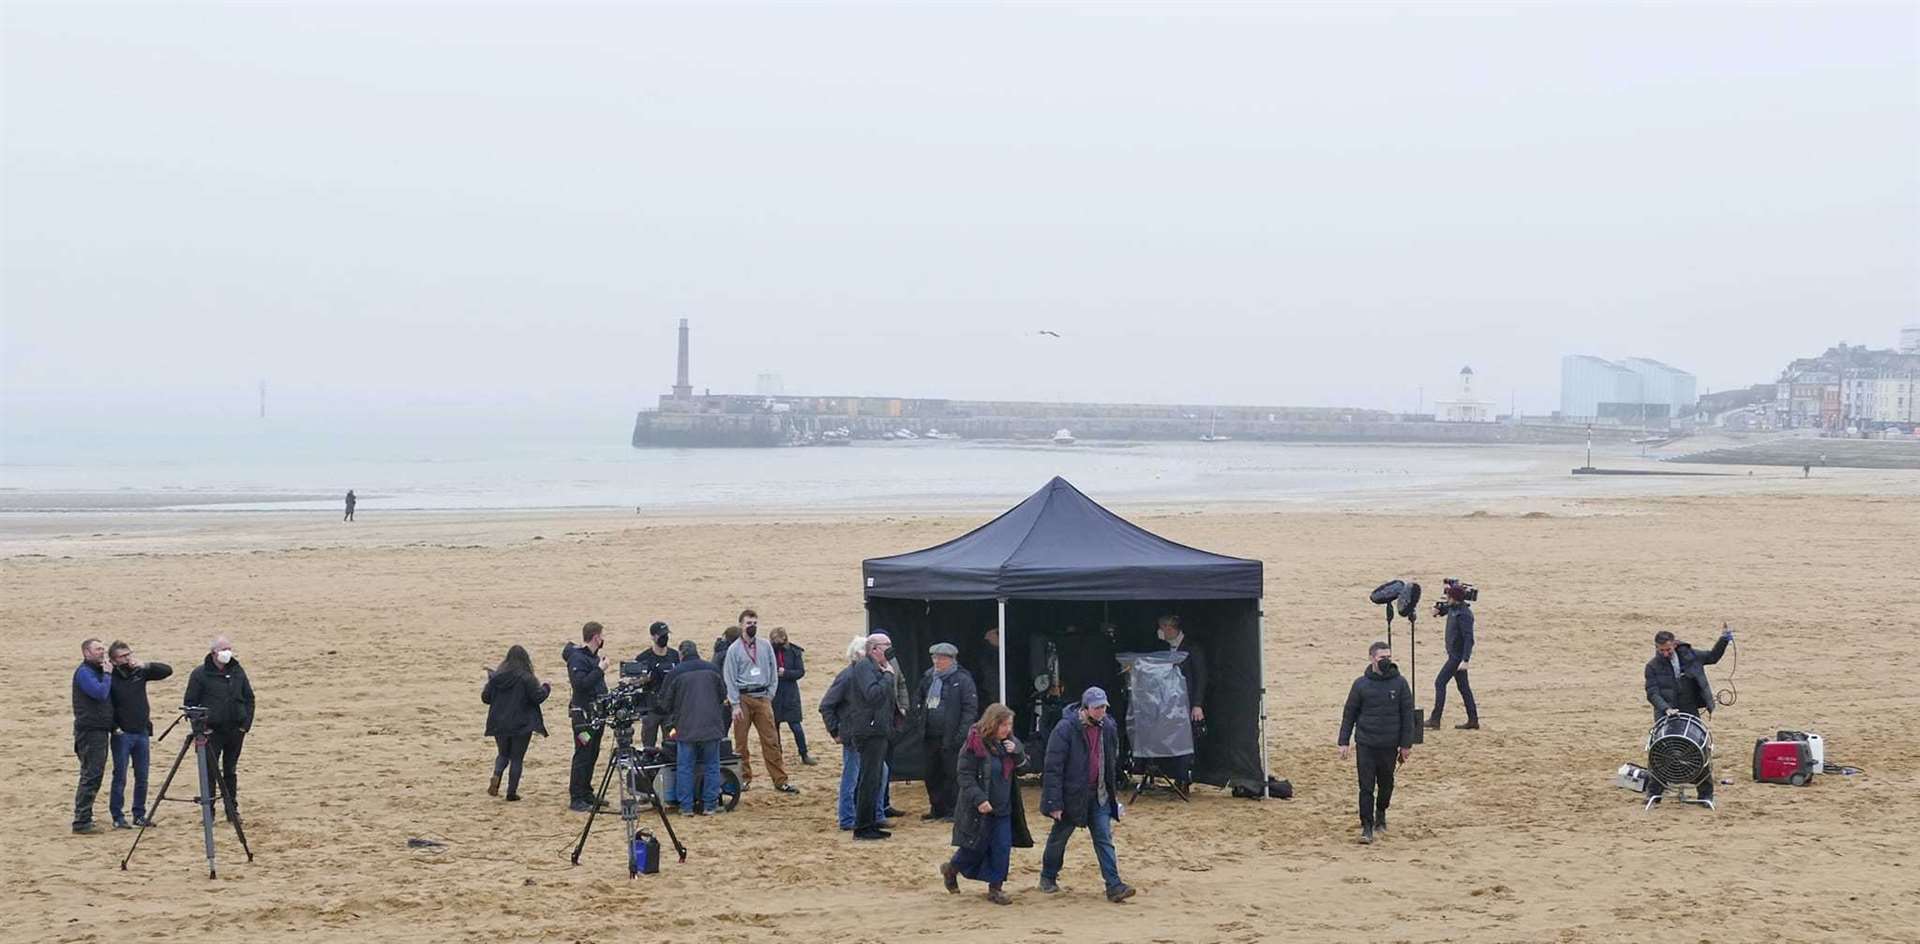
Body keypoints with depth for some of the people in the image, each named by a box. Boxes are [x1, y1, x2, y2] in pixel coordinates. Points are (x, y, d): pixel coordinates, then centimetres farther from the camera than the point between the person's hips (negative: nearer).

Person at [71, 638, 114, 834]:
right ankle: (81, 821, -10)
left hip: (101, 730, 9)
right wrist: (107, 674, -12)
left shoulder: (98, 671, 18)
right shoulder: (84, 673, -11)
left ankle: (84, 818, 16)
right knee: (90, 776, -10)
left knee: (95, 776, 11)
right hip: (89, 731, -9)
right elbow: (100, 693, -24)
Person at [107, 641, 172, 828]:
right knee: (120, 777, -1)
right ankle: (118, 817, 5)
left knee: (142, 777, 8)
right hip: (122, 734, -5)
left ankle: (139, 815, 17)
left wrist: (145, 665, -11)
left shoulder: (140, 672, 3)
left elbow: (168, 670, 2)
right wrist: (114, 727, -12)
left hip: (142, 733, 5)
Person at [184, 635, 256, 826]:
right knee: (210, 773, -1)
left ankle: (232, 811, 18)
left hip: (235, 731, 4)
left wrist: (246, 723, 3)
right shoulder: (200, 674, -5)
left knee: (231, 772, 11)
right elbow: (190, 702, -4)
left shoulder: (238, 672, 8)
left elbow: (249, 699, 13)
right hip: (212, 732, -4)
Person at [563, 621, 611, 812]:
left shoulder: (594, 657, 14)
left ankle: (587, 794, 20)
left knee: (592, 755, 13)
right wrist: (599, 670, -22)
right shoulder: (577, 658, -15)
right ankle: (576, 799, -6)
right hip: (583, 713, -9)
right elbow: (580, 684, -26)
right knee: (583, 756, -8)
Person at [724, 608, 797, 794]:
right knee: (741, 742, 3)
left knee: (771, 740, -1)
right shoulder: (734, 649, -1)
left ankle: (780, 780, 0)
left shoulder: (766, 646, 7)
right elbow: (729, 678, -3)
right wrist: (736, 705, -9)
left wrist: (770, 696, 3)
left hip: (763, 697, 2)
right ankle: (744, 778, 14)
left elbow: (773, 672, 11)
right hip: (743, 697, -2)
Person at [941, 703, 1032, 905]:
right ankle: (951, 869, 33)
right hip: (979, 810, -6)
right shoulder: (974, 744, -16)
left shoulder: (1009, 742, 5)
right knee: (976, 847, 5)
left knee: (1002, 847, 2)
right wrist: (979, 799, -25)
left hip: (1003, 807, 6)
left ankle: (995, 888, 12)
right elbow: (965, 775, -17)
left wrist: (1017, 751, -11)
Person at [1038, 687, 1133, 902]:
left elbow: (1113, 762, 15)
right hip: (1071, 794, -4)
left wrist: (1114, 790, 16)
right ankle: (1048, 877, 33)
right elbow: (1053, 768, -17)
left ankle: (1114, 886, -7)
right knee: (1059, 837, 13)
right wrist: (1054, 803, -19)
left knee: (1104, 839, -3)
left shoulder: (1108, 728, 1)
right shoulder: (1065, 729, -17)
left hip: (1099, 795, 4)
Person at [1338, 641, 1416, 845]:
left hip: (1390, 745, 1)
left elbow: (1407, 715, 2)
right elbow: (1349, 714, 5)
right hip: (1366, 744, -1)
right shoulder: (1361, 684, -1)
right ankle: (1367, 826, 2)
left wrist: (1406, 744, -1)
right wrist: (1344, 742, 2)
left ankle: (1381, 813, 38)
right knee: (1366, 787, -4)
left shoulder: (1400, 683, -1)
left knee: (1386, 784, 14)